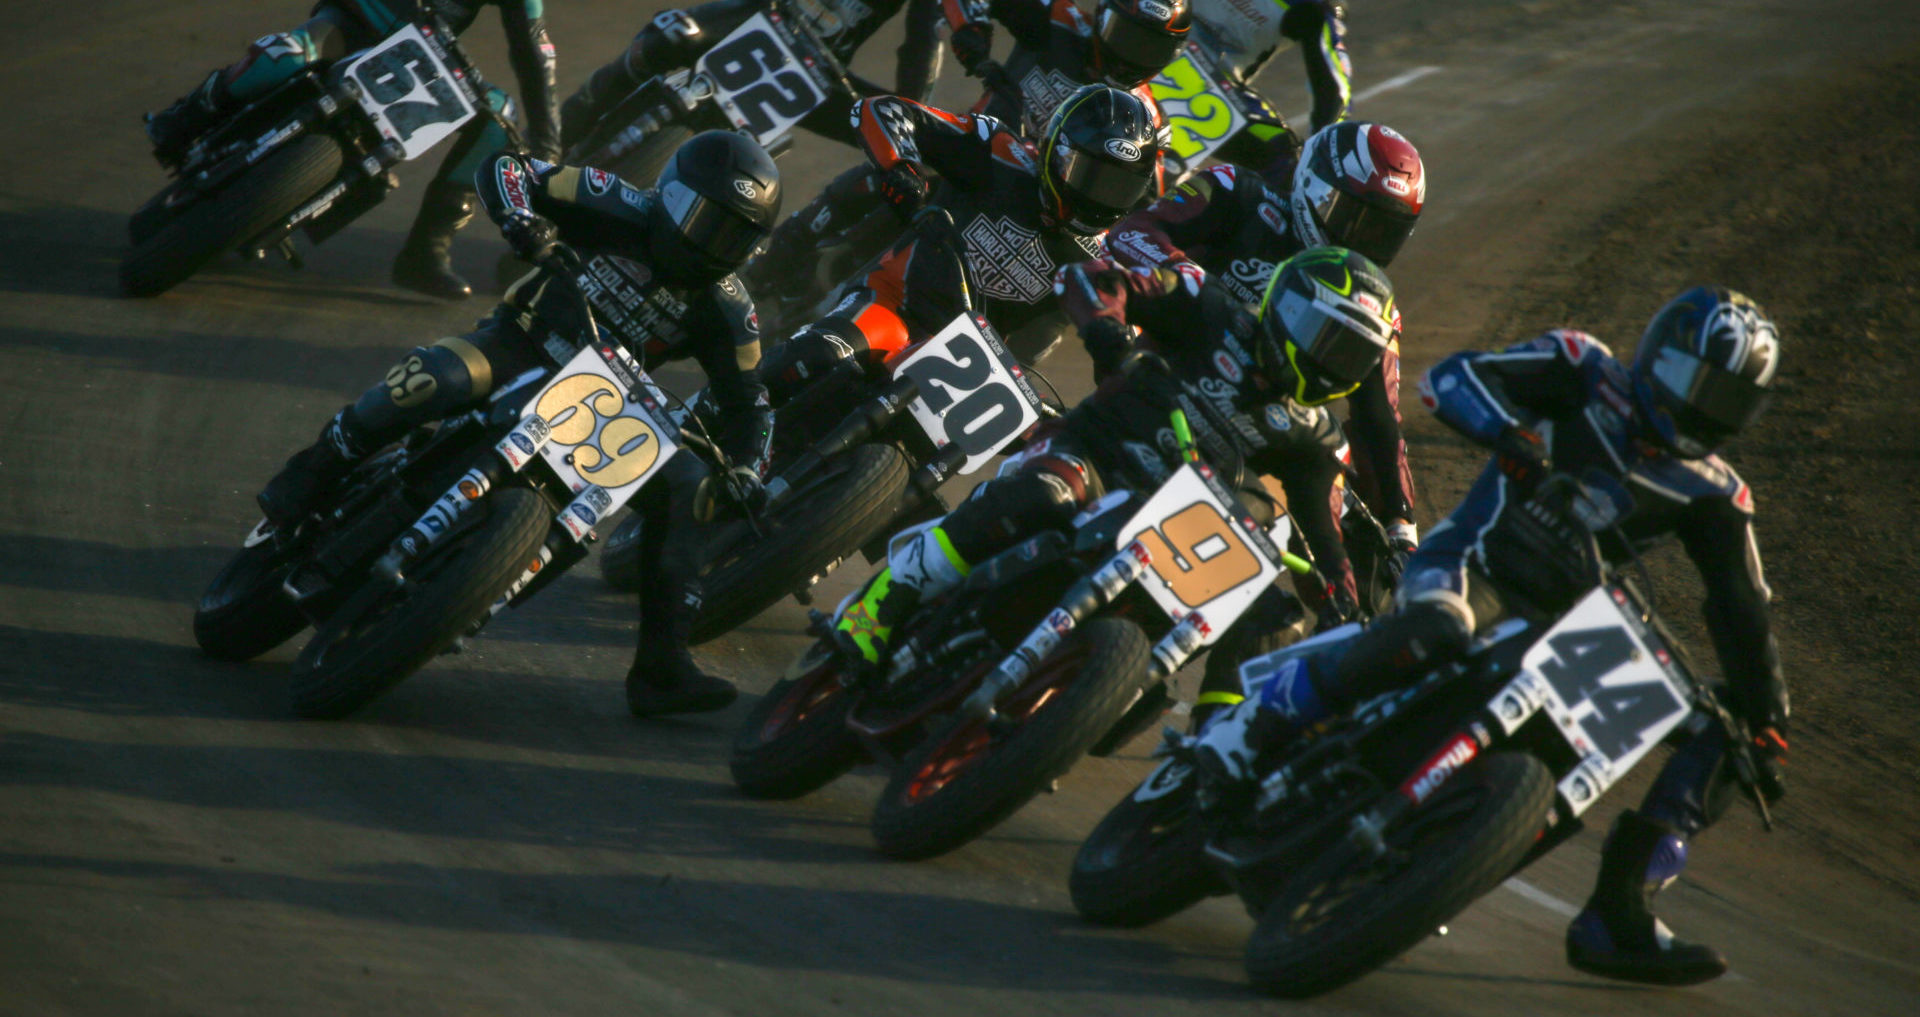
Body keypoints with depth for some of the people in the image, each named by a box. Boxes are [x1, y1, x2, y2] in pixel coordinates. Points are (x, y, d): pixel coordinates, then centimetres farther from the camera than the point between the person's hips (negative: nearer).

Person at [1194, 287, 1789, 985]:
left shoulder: (1712, 495, 12)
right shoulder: (1585, 374, 1)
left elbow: (1743, 613, 10)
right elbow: (1450, 378, -10)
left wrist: (1768, 725, -1)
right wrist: (1512, 434, -30)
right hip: (1477, 568, -6)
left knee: (1721, 732, -4)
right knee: (1438, 629, -43)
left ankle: (1618, 916, -3)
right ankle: (1254, 724, -29)